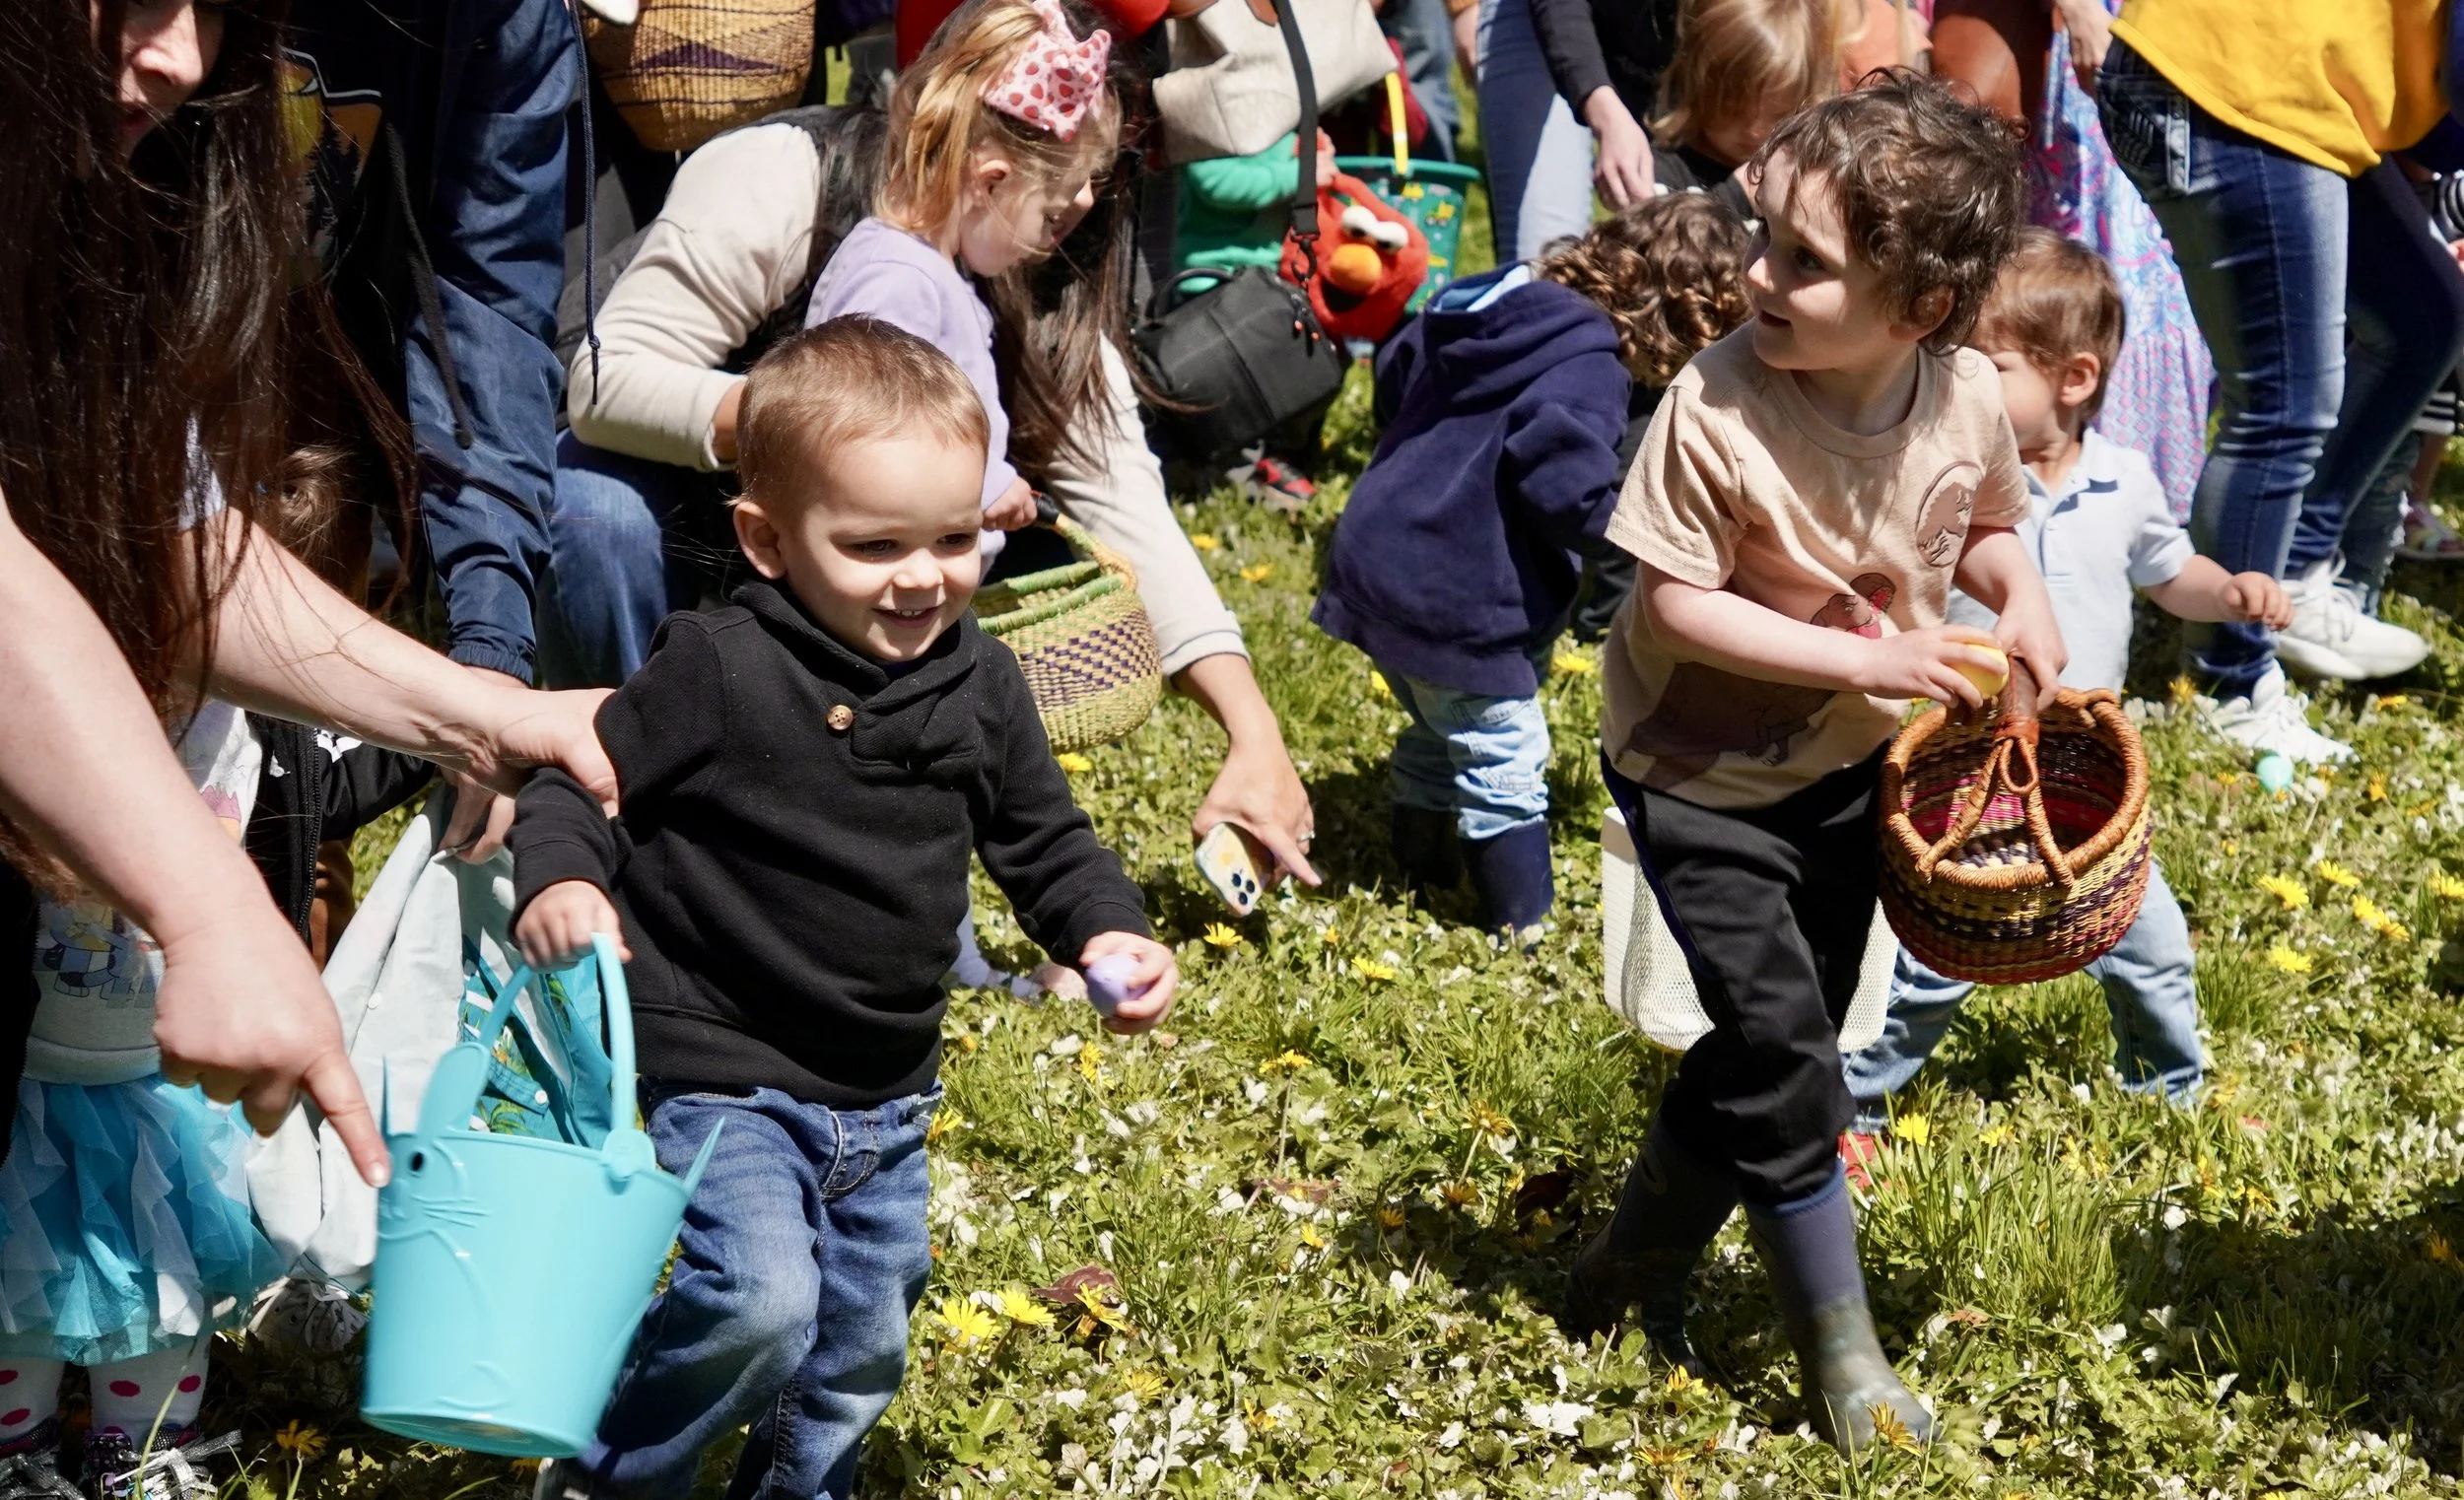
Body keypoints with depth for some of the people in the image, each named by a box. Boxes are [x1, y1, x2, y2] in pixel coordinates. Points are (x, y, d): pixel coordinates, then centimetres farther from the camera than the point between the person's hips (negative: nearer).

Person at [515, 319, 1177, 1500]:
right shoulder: (716, 672, -17)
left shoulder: (981, 686, 0)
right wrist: (557, 880, -30)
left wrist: (1105, 928, -8)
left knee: (863, 1341, 17)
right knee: (757, 1303, -24)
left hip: (887, 1090, 6)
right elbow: (579, 780, -10)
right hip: (727, 1074, -6)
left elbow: (1042, 837, 10)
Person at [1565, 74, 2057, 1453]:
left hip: (1847, 768, 5)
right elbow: (1677, 604, -24)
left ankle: (1635, 1276, 35)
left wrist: (2023, 596, -16)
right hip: (1703, 773, -5)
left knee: (1775, 1047, 14)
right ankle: (1843, 1359, 3)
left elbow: (1986, 524, 6)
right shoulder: (1718, 409, -28)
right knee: (1782, 1049, -12)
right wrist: (1865, 657, -30)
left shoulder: (1969, 399, -14)